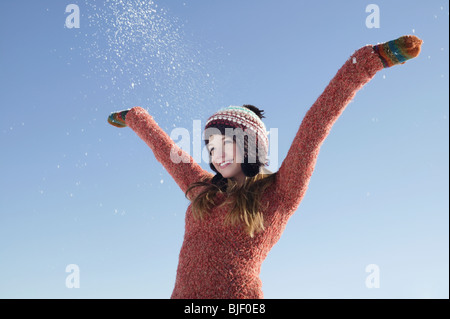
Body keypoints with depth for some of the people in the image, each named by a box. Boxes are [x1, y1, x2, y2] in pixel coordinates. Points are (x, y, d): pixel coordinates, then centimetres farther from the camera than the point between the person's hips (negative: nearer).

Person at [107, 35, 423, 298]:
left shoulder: (278, 193, 7)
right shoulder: (203, 189, 21)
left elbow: (314, 129, 0)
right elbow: (164, 147, 36)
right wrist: (134, 118, 51)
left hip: (238, 292, -4)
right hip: (182, 294, 5)